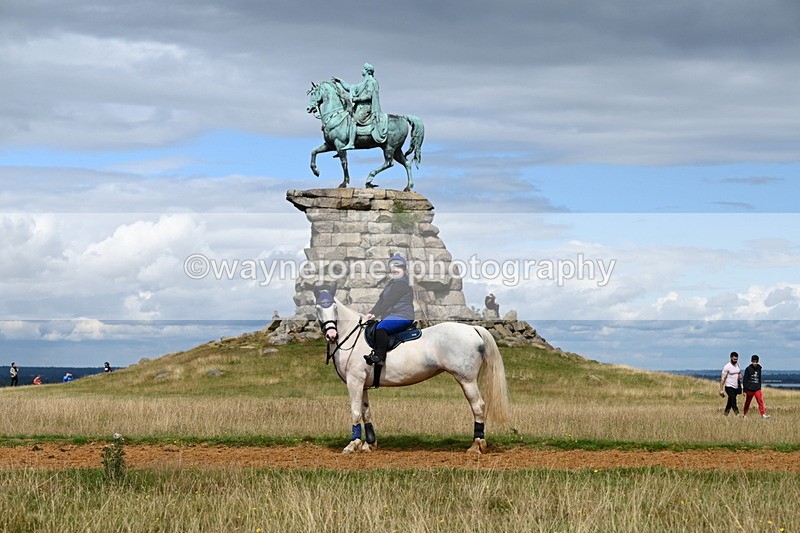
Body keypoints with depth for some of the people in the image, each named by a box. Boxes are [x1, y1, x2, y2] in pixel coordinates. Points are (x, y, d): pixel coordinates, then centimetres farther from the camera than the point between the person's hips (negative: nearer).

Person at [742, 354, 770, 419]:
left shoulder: (759, 369, 8)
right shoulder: (748, 369, -5)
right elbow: (745, 380, -5)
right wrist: (744, 390, -7)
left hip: (757, 389, 3)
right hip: (749, 389, -3)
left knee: (760, 401, -12)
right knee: (747, 402, 8)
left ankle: (763, 414, -19)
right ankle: (744, 414, 23)